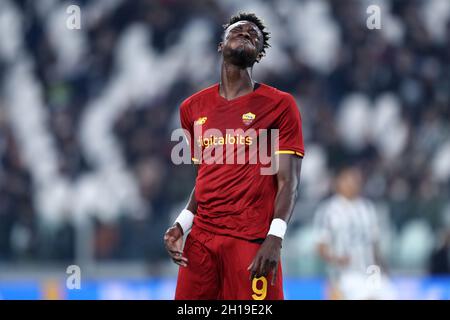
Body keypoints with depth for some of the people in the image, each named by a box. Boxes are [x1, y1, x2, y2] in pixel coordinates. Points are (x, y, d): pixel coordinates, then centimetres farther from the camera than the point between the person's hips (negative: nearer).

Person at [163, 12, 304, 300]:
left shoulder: (280, 105, 0)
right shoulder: (193, 108, 15)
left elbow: (288, 182, -6)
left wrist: (275, 238, -19)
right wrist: (181, 225, 7)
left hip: (252, 241, -5)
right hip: (201, 240, 5)